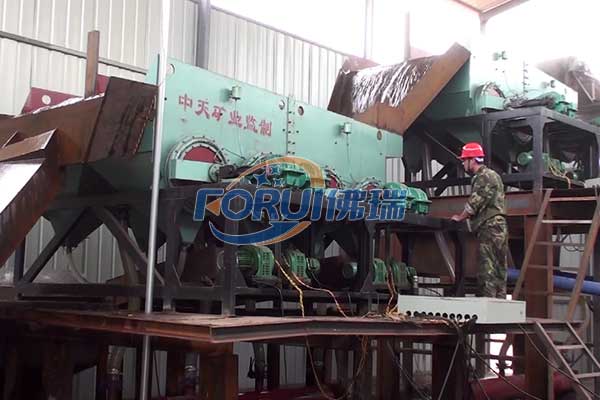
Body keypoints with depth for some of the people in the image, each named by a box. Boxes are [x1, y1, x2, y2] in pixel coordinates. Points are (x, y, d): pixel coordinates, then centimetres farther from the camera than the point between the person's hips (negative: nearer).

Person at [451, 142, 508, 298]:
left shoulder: (485, 177, -11)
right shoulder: (488, 175, 21)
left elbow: (474, 204, -12)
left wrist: (460, 218, 2)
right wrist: (465, 216, 13)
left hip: (490, 228, -10)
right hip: (498, 229, 10)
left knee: (487, 270, -11)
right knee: (499, 270, 10)